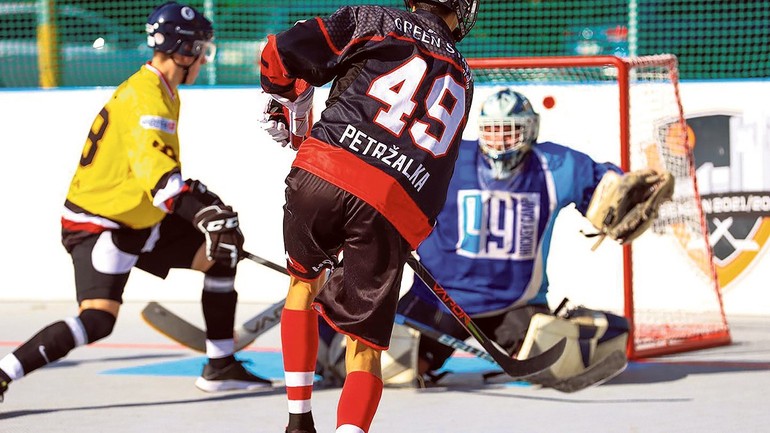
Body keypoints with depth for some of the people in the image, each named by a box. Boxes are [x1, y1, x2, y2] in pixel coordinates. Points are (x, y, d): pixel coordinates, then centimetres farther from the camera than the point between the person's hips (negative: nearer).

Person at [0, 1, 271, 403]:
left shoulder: (159, 91, 10)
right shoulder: (147, 99, -23)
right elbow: (156, 174, -37)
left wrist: (201, 197, 24)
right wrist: (204, 212, -46)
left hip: (137, 222, 10)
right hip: (96, 225, -10)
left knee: (222, 253, 9)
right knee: (98, 320, -27)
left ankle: (220, 367, 15)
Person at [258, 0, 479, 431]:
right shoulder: (462, 80, 25)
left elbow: (282, 55, 7)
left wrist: (286, 108, 26)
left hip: (324, 173, -1)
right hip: (399, 211, 1)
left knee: (305, 280, 29)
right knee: (364, 345, 11)